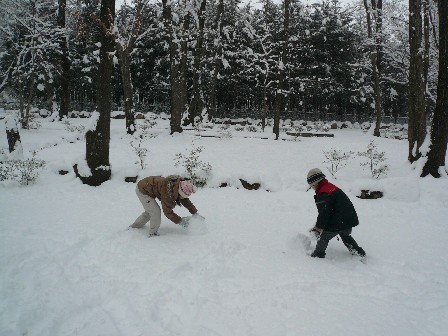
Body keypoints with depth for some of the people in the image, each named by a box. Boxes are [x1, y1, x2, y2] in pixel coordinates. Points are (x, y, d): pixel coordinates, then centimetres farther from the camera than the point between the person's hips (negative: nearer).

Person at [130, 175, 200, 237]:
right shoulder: (168, 192, -36)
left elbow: (186, 201, 4)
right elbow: (168, 211, -27)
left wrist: (195, 213, 5)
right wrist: (179, 221, -22)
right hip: (142, 190, -9)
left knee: (150, 211, 21)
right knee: (155, 211, -14)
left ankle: (135, 226, 40)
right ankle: (152, 234, 3)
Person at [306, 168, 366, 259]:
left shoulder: (323, 194, -19)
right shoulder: (331, 187, 12)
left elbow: (324, 214, -19)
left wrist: (318, 228, -6)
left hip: (337, 223, -9)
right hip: (350, 219, 9)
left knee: (324, 237, 10)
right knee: (346, 236, 33)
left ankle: (318, 255, 22)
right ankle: (359, 252, 37)